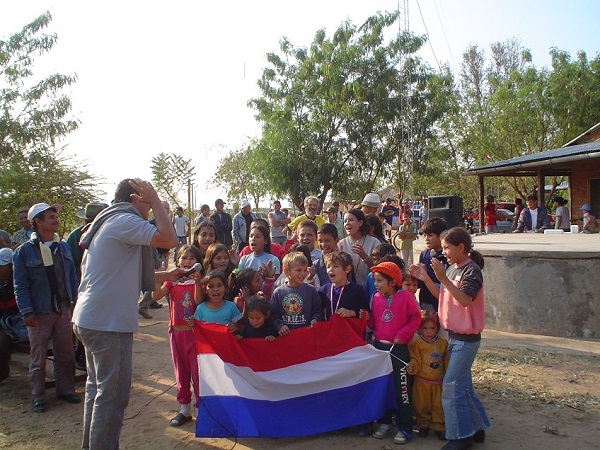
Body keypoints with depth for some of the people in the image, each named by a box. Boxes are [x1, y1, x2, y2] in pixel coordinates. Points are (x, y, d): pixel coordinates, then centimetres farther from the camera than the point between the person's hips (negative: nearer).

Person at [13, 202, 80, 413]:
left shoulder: (63, 246, 7)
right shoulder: (24, 251, -7)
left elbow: (72, 276, 12)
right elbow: (20, 285, -8)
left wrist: (76, 301, 7)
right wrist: (27, 312, -13)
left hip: (63, 309, 4)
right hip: (40, 313, -4)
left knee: (65, 354, 12)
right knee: (38, 357, 7)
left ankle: (65, 390, 26)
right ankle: (37, 396, 21)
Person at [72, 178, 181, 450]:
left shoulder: (109, 222, 18)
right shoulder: (124, 220, -13)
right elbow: (169, 239, -23)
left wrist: (166, 275, 20)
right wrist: (156, 201, -11)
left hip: (90, 318, 11)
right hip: (108, 323, -11)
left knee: (97, 387, 19)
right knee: (113, 394, -1)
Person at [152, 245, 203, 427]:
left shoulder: (198, 280, -2)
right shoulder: (172, 280, 5)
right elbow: (156, 296, -10)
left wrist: (197, 282, -28)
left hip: (194, 331, -3)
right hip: (176, 330, 4)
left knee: (196, 370, -2)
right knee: (181, 371, 13)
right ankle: (185, 409, 24)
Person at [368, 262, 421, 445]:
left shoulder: (405, 296, -9)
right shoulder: (376, 298, 5)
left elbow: (415, 318, -7)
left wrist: (402, 335, -13)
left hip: (398, 348, -5)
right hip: (378, 347, 5)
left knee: (402, 389, 0)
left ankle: (404, 428, 12)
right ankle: (384, 422, 28)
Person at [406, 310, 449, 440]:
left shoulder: (443, 343, 4)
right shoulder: (416, 342, -6)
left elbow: (446, 362, 10)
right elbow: (415, 359, -8)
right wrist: (412, 366, -28)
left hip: (438, 382, 2)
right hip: (421, 382, -2)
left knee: (438, 405, 7)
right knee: (422, 405, 8)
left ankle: (439, 426, 23)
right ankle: (424, 425, 27)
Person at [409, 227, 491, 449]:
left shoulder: (471, 270, -17)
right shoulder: (452, 268, 7)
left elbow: (465, 300, -29)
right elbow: (443, 296, 12)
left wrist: (443, 278, -34)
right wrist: (425, 278, 2)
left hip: (466, 338, -8)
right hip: (455, 335, 8)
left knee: (451, 387, -4)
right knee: (463, 385, 17)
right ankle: (476, 428, 32)